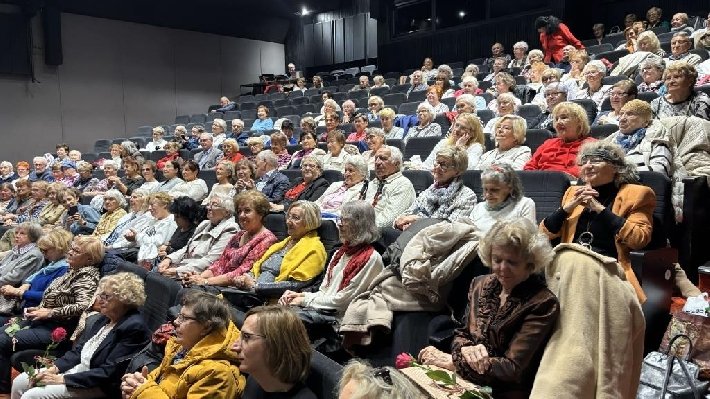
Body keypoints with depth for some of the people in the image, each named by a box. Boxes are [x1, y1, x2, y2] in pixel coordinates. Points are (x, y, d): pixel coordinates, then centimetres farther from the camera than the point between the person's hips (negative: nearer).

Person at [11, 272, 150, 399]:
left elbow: (108, 373, -23)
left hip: (98, 386, -9)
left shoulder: (134, 327, -21)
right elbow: (79, 349, 12)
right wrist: (55, 368, -5)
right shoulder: (106, 318, 8)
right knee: (20, 382, 8)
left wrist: (63, 379, -20)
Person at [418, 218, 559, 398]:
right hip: (465, 383, 5)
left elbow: (513, 368, -15)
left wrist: (451, 361, -16)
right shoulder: (480, 284, 4)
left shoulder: (543, 303, -12)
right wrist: (466, 349, -13)